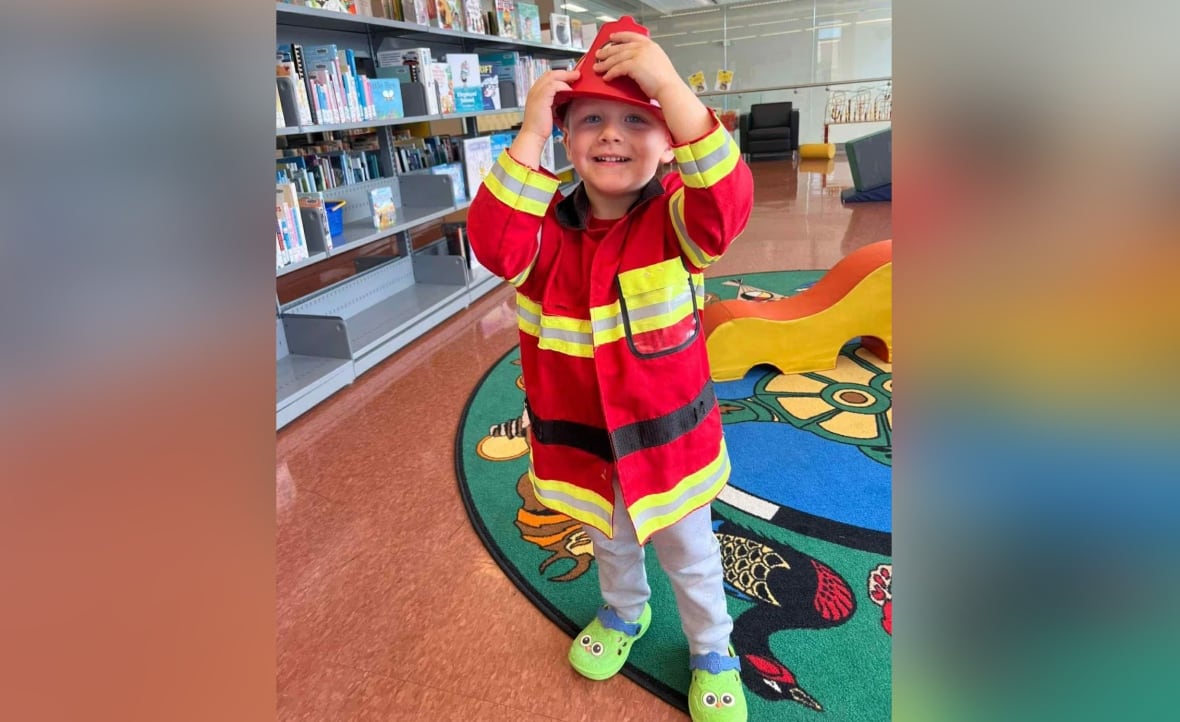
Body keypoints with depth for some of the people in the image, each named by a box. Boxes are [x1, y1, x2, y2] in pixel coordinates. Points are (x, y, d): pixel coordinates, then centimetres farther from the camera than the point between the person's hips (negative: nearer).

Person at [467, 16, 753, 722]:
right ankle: (625, 612, 62)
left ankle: (713, 651, 50)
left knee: (690, 555, 22)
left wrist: (670, 85, -41)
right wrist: (530, 134, -31)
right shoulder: (548, 226, -9)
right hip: (580, 439, 3)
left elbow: (729, 199, -35)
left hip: (668, 434, -2)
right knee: (611, 542, 31)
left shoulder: (675, 218, -15)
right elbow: (495, 245, -28)